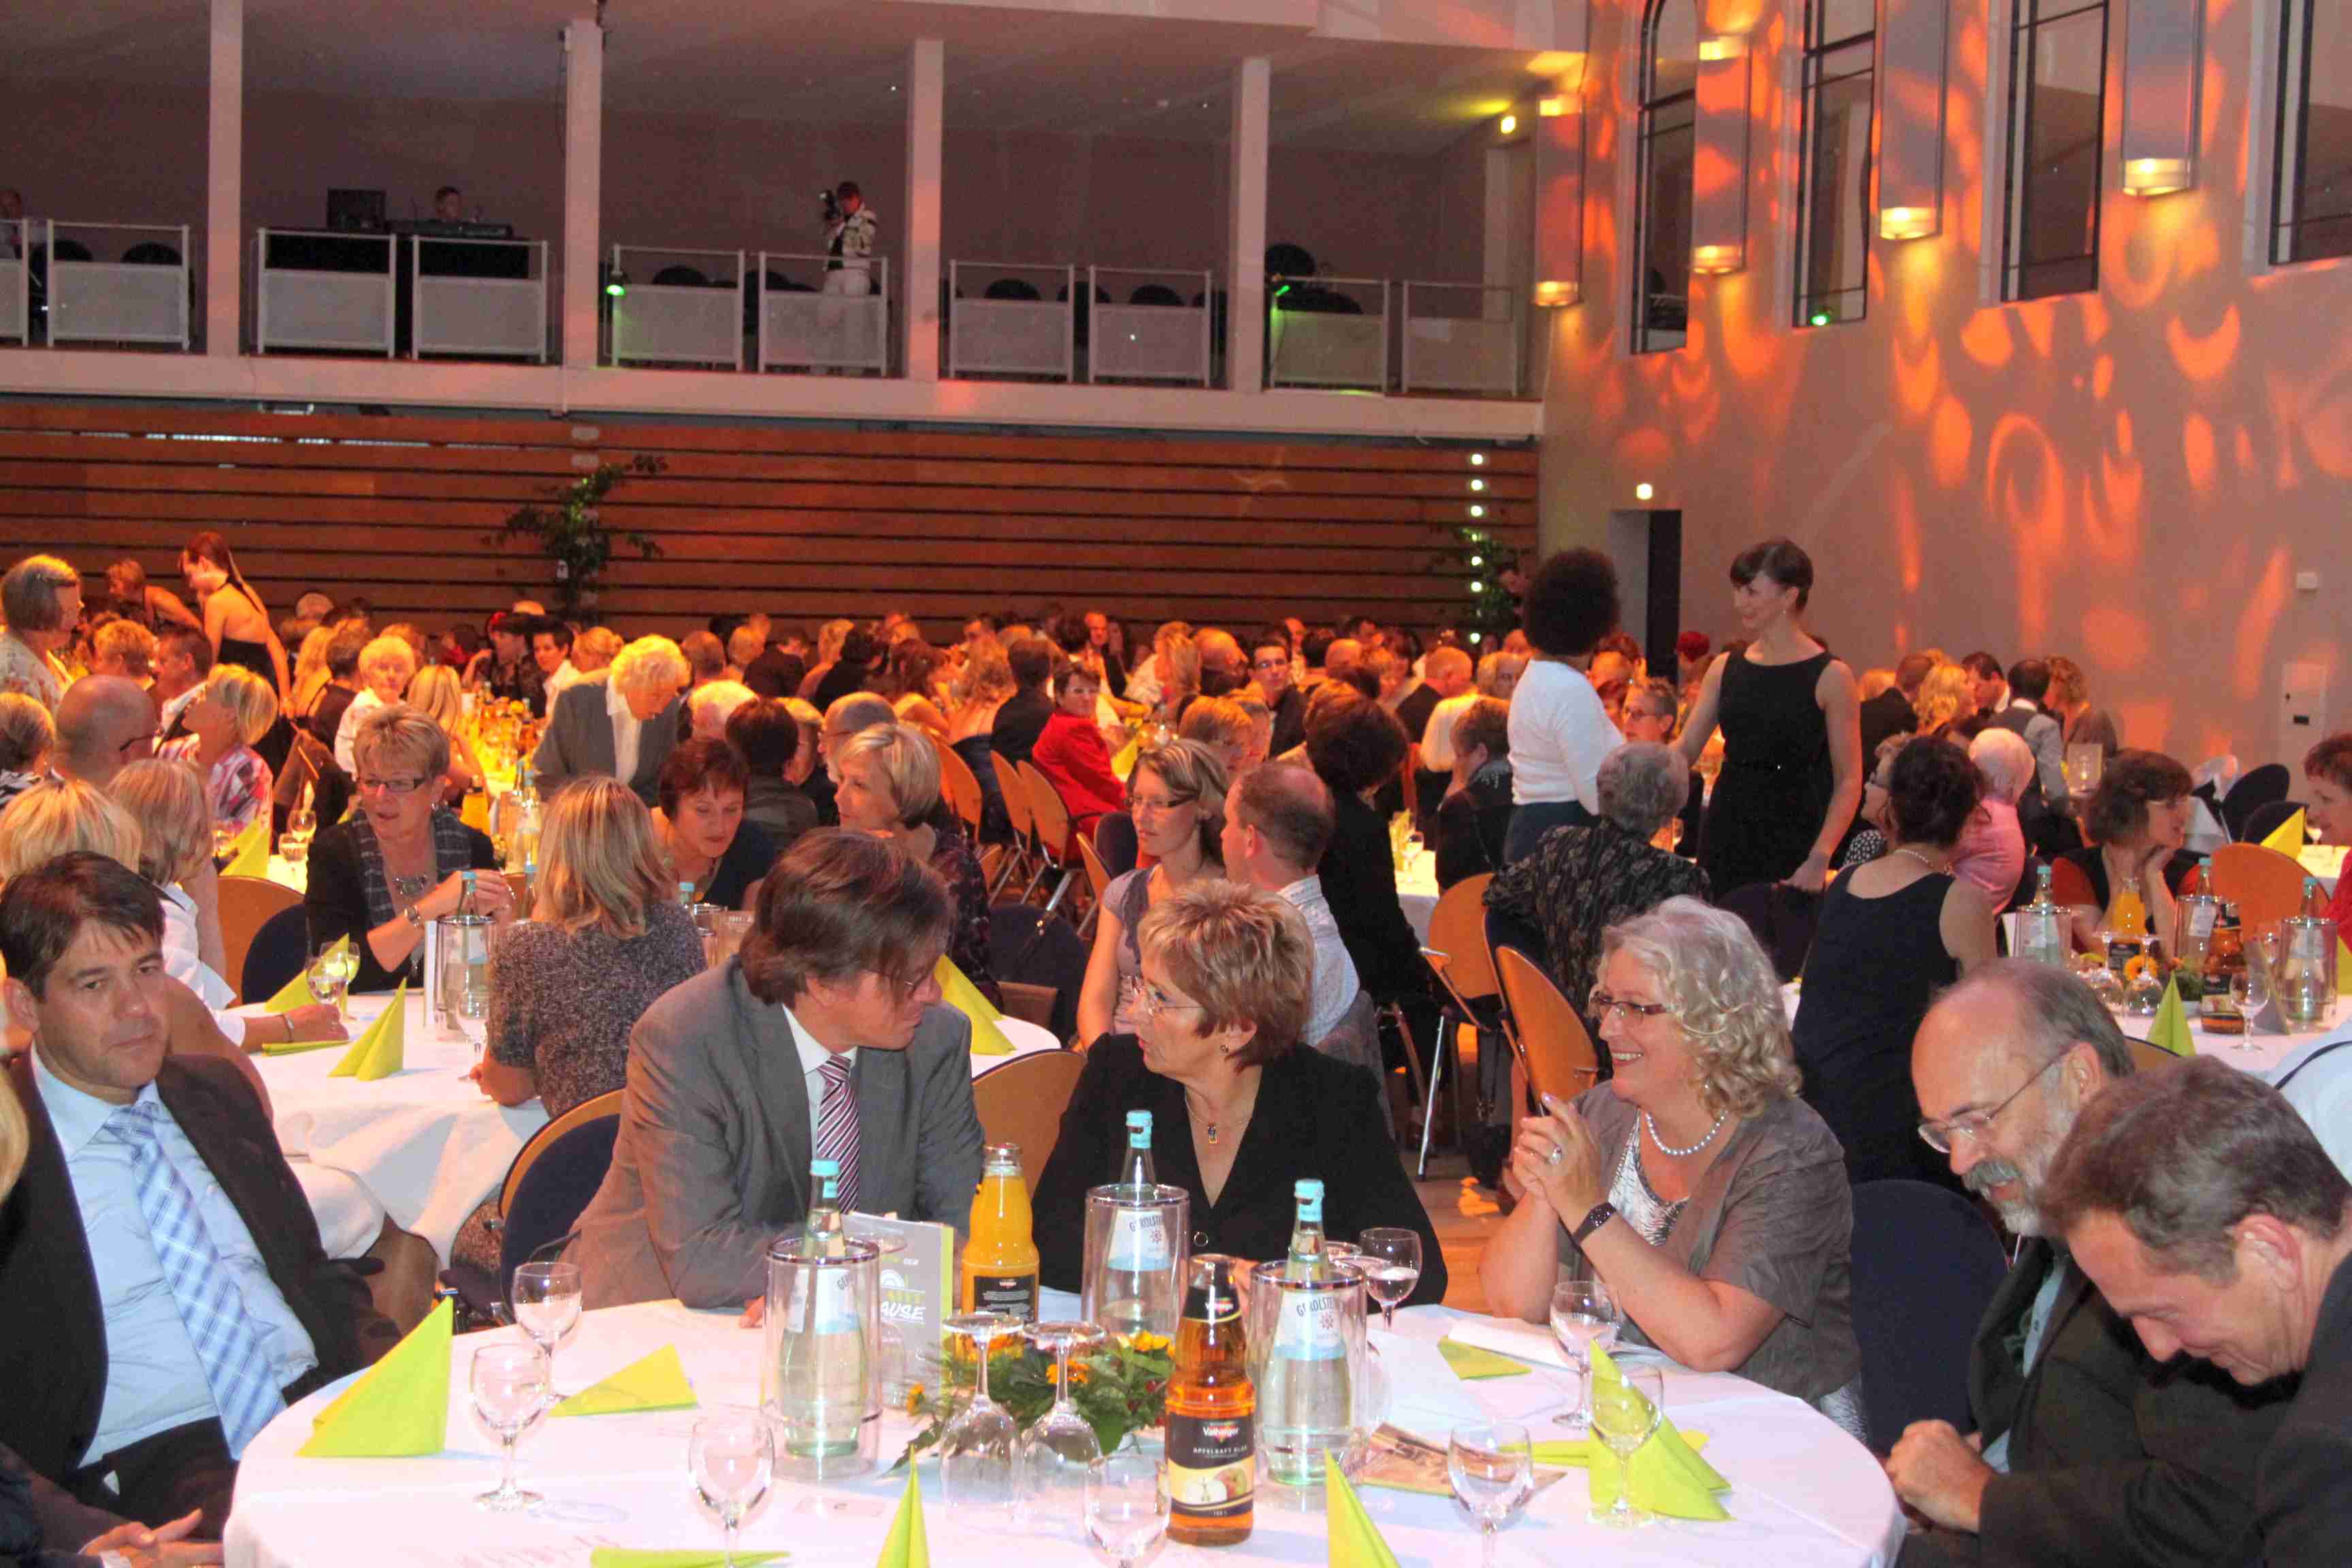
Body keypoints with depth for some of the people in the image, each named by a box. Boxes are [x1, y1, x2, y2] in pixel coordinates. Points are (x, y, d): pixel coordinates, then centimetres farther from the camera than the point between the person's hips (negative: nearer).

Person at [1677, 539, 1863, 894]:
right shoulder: (1725, 668, 8)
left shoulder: (1829, 677, -6)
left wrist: (1819, 858, -18)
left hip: (1791, 836, -4)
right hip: (1726, 832, 4)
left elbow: (1848, 781, -8)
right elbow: (1685, 751, 7)